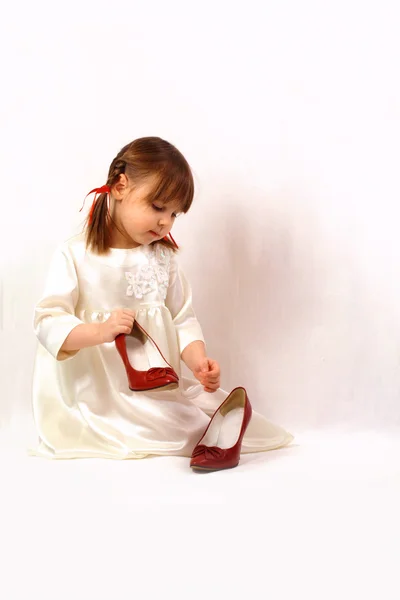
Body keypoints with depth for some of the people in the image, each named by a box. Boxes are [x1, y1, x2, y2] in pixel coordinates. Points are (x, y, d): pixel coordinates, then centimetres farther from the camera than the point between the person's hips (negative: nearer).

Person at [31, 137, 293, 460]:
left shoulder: (163, 257, 9)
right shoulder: (74, 256, -5)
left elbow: (183, 320, 7)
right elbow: (49, 324, -11)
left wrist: (198, 360, -13)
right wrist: (100, 331, -30)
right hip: (94, 394, -5)